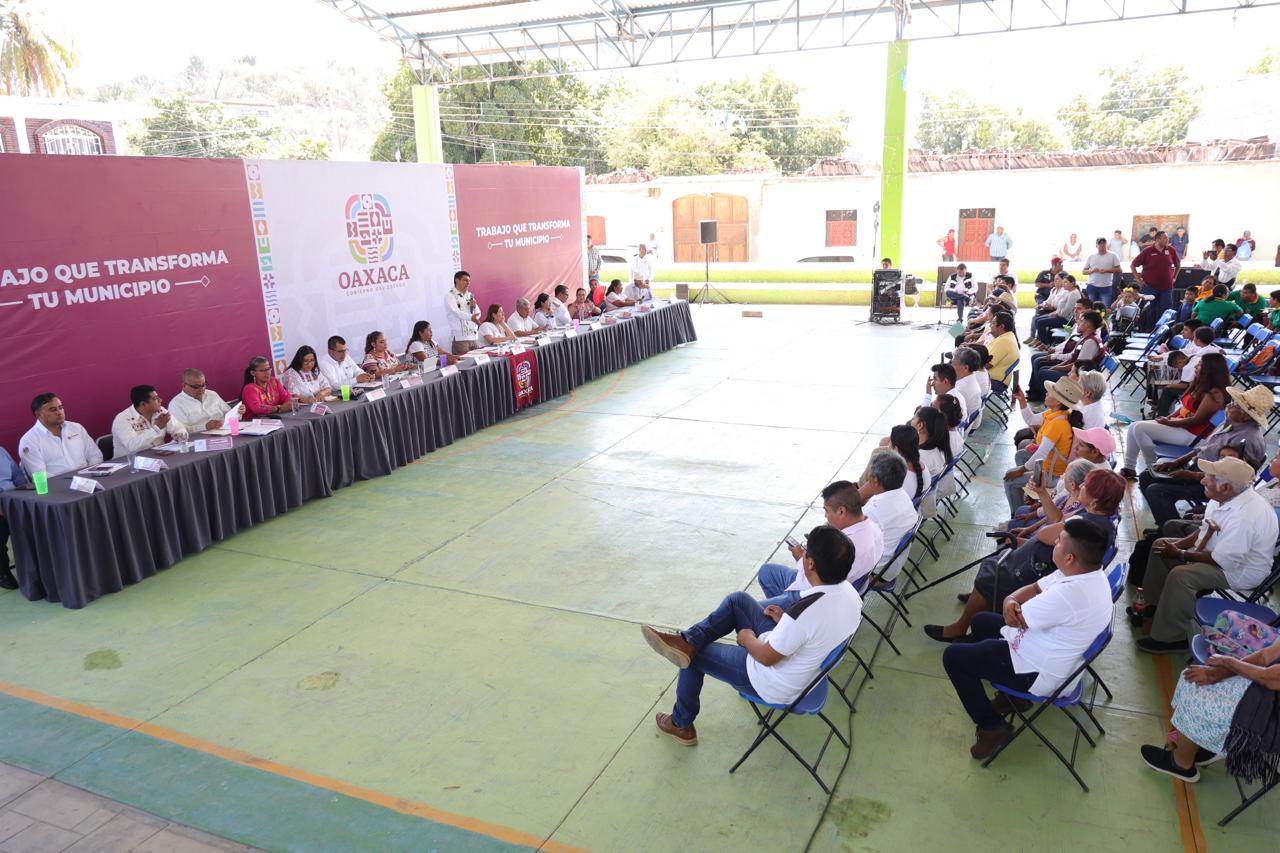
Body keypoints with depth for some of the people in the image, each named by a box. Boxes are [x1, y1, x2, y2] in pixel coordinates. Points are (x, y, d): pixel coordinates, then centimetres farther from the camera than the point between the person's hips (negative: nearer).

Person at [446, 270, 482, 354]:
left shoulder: (470, 296, 17)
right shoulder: (450, 296, -2)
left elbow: (478, 315, 19)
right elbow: (456, 312, -20)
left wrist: (474, 306, -2)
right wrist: (471, 317, -37)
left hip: (474, 338, 6)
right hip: (460, 338, -6)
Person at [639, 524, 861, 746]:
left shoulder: (805, 612, -38)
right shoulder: (850, 592, -13)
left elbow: (766, 658, -23)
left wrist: (747, 638, -4)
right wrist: (785, 621, 4)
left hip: (774, 686, -8)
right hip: (804, 663, 8)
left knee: (693, 655, 12)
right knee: (737, 600, 13)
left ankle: (681, 725, 30)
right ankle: (687, 641, 6)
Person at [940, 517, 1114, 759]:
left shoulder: (1069, 594, -38)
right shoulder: (1086, 572, -7)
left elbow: (1017, 619, -27)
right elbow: (1034, 588, 1)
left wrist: (1014, 608, -4)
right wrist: (1011, 601, -20)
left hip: (1038, 673, -10)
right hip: (1046, 650, 10)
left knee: (953, 657, -3)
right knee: (980, 621, 25)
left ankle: (992, 726, 7)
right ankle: (1012, 692, 27)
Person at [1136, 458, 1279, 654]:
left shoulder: (1244, 517, -34)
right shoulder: (1226, 497, -5)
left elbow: (1223, 560, -30)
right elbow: (1205, 530, 10)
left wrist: (1180, 554, -20)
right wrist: (1178, 544, -4)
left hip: (1240, 570, -10)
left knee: (1180, 575, -31)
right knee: (1161, 545, 10)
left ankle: (1169, 638, -15)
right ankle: (1154, 606, 21)